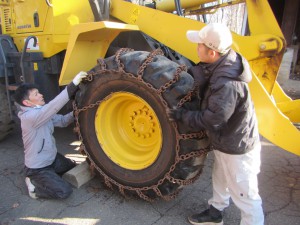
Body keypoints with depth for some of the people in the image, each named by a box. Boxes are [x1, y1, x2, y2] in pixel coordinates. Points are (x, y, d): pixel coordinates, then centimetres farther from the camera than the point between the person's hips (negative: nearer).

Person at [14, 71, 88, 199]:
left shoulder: (42, 113, 2)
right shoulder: (28, 117, -28)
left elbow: (62, 121, 4)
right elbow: (53, 106, -41)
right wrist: (73, 85, -45)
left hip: (53, 158, 9)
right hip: (37, 167, -9)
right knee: (64, 191, -15)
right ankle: (34, 186, 5)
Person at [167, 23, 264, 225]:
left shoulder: (227, 83, -35)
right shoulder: (220, 65, -7)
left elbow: (211, 119, -29)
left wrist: (182, 115, -17)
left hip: (237, 148, -10)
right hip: (226, 142, 10)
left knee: (244, 195, 10)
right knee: (220, 180, 29)